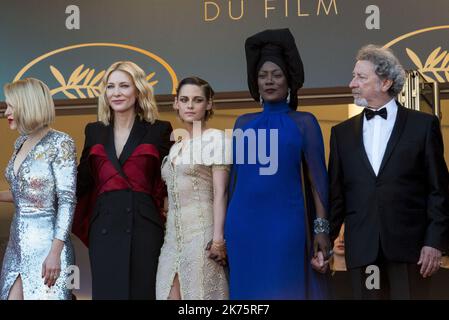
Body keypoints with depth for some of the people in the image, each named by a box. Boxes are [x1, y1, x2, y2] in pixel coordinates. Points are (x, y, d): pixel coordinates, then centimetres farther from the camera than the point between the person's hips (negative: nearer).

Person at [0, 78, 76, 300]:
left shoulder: (60, 143, -11)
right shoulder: (21, 142, 11)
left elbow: (67, 201, -15)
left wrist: (55, 252, -21)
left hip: (45, 243, -7)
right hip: (18, 243, 7)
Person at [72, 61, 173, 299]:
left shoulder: (158, 130, 5)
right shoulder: (95, 131, 15)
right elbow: (82, 181, 14)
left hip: (143, 226, -2)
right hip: (103, 228, 3)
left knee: (142, 291, 0)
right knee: (106, 291, 3)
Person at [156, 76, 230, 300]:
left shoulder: (216, 138, -3)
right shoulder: (176, 147, 18)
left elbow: (220, 192, -10)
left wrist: (218, 239, -17)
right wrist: (169, 234, 14)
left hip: (202, 233, -6)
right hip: (174, 236, 6)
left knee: (200, 294, -5)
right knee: (171, 294, 2)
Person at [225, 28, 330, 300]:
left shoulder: (304, 122, 4)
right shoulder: (243, 123, 14)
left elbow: (317, 178, 0)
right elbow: (235, 175, 16)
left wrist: (322, 228, -8)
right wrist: (224, 226, 12)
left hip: (284, 223, -3)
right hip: (243, 223, 3)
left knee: (282, 291, -2)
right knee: (247, 290, 7)